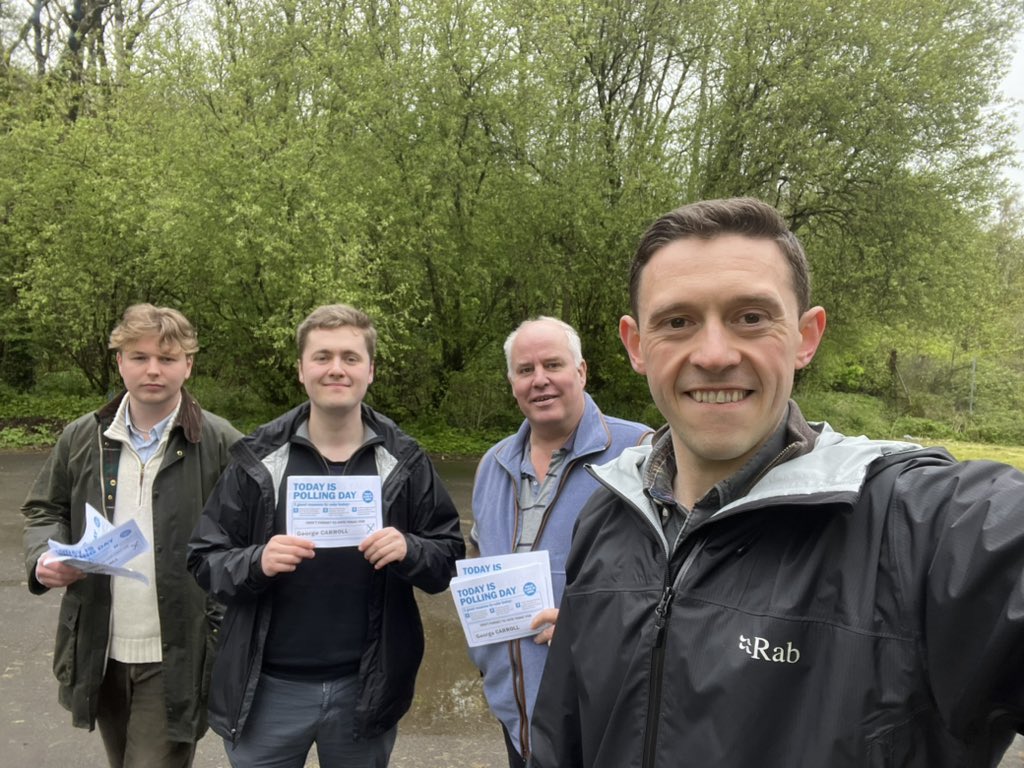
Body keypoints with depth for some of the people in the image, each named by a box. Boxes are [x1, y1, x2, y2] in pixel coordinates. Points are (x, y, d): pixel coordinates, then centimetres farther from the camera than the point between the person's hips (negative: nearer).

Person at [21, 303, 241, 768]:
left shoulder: (220, 443, -9)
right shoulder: (82, 438, 3)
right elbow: (45, 510, 15)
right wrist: (44, 557, -6)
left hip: (177, 657, -5)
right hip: (98, 653, 5)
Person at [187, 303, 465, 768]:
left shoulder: (403, 461, -2)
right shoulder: (259, 458, -4)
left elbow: (449, 558, 0)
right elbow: (204, 560, -2)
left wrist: (410, 551, -21)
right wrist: (256, 562, -22)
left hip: (366, 689, 1)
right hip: (269, 688, 0)